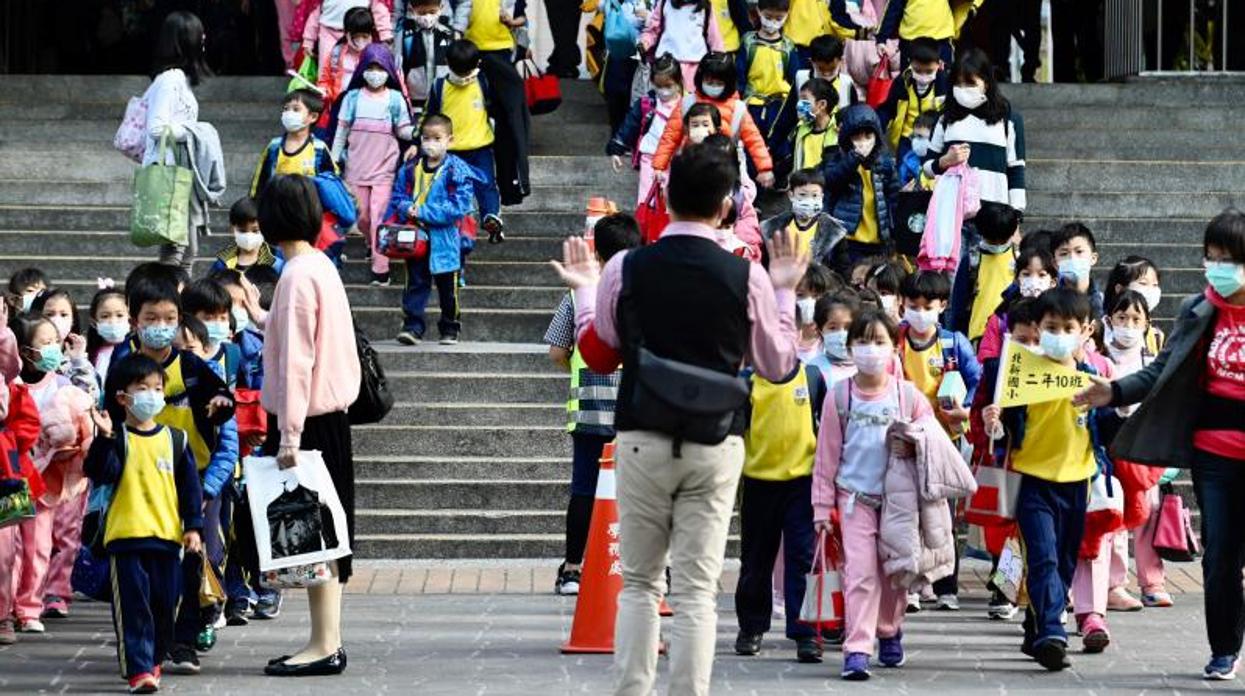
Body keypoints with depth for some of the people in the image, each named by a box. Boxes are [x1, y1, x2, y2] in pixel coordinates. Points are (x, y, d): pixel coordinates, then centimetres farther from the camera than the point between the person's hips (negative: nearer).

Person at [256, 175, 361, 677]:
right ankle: (328, 640, 15)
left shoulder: (297, 276, -16)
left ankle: (325, 645, -5)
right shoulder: (323, 267, 12)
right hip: (331, 415, 9)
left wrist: (289, 434, -19)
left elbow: (295, 361, -19)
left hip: (307, 421, -9)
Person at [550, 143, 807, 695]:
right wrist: (785, 293, 17)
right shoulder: (748, 278, -6)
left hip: (642, 442, 1)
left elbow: (597, 356, 9)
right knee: (697, 590, 1)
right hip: (716, 447, -1)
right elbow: (778, 366, 6)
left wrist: (584, 291, 24)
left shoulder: (625, 270, -4)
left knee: (638, 583, 11)